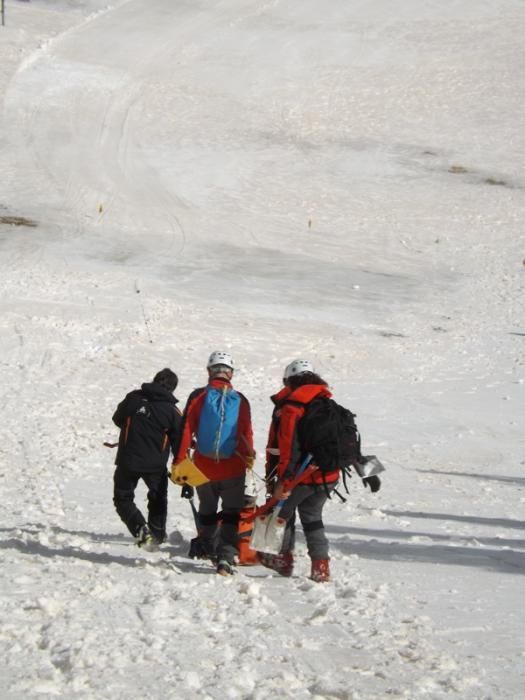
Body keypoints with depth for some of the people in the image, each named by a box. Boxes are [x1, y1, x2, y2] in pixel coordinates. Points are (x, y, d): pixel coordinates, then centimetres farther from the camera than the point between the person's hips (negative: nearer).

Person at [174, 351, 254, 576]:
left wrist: (179, 461, -1)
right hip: (233, 469, -1)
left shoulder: (198, 397, -6)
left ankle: (209, 550, 31)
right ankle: (226, 557, -10)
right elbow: (246, 435, -1)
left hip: (203, 467, 1)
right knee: (231, 514, 4)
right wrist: (249, 458, 15)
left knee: (207, 510, 20)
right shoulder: (240, 401, -4)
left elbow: (186, 430, -6)